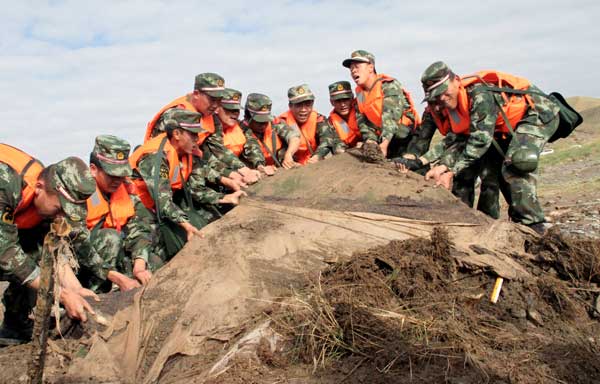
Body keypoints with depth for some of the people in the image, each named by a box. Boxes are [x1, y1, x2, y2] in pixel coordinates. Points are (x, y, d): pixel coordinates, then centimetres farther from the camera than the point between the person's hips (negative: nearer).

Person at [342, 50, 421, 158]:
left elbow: (391, 116, -25)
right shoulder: (360, 94, 10)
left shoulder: (389, 85, -12)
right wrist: (371, 140, -19)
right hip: (383, 140, 6)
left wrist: (385, 143, -36)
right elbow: (363, 122, 1)